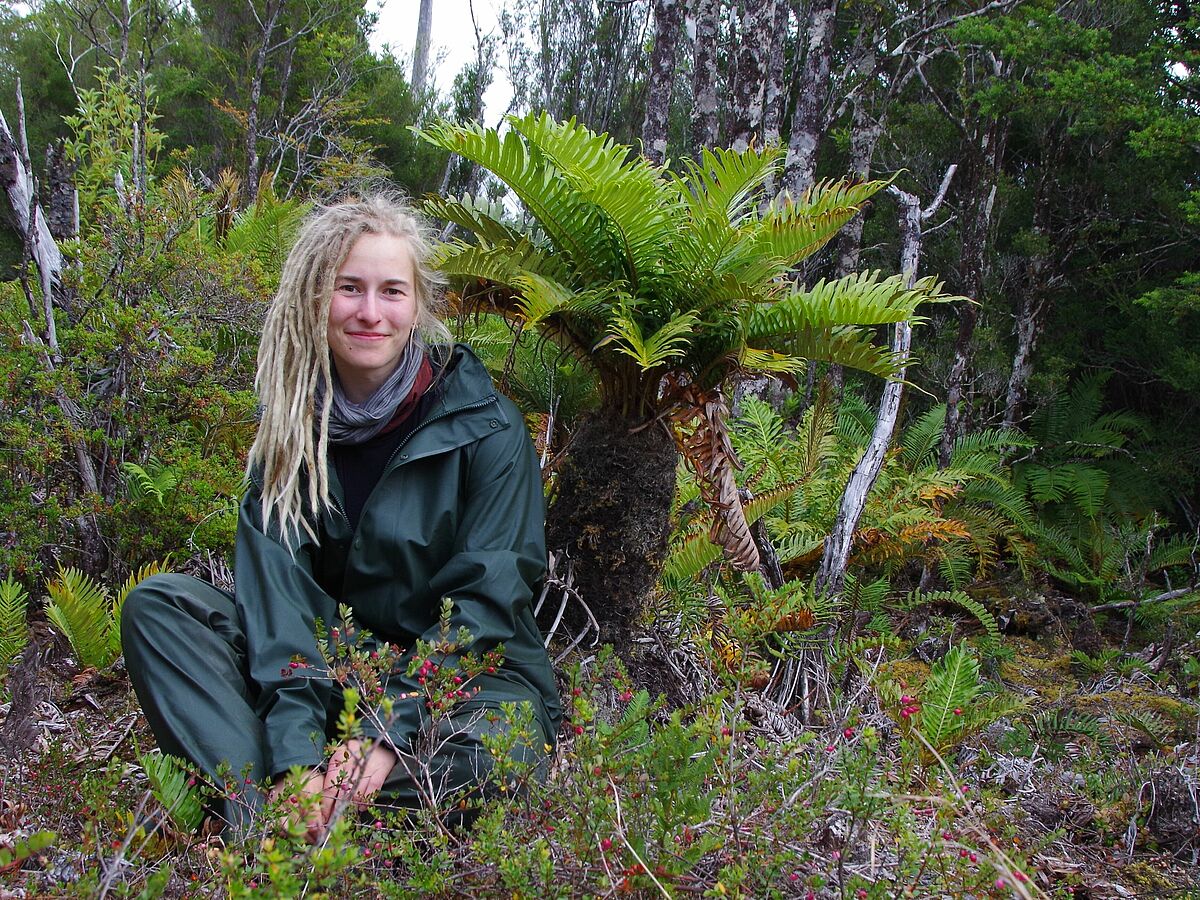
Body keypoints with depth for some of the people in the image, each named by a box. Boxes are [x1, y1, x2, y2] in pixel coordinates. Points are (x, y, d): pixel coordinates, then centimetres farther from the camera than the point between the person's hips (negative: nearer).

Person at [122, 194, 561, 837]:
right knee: (156, 604, -14)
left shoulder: (485, 426, -11)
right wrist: (295, 747, -27)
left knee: (500, 751, -37)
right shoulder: (292, 426, -2)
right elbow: (277, 586, -13)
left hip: (465, 673, -3)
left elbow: (486, 597, -14)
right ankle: (260, 818, -31)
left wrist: (392, 730, -25)